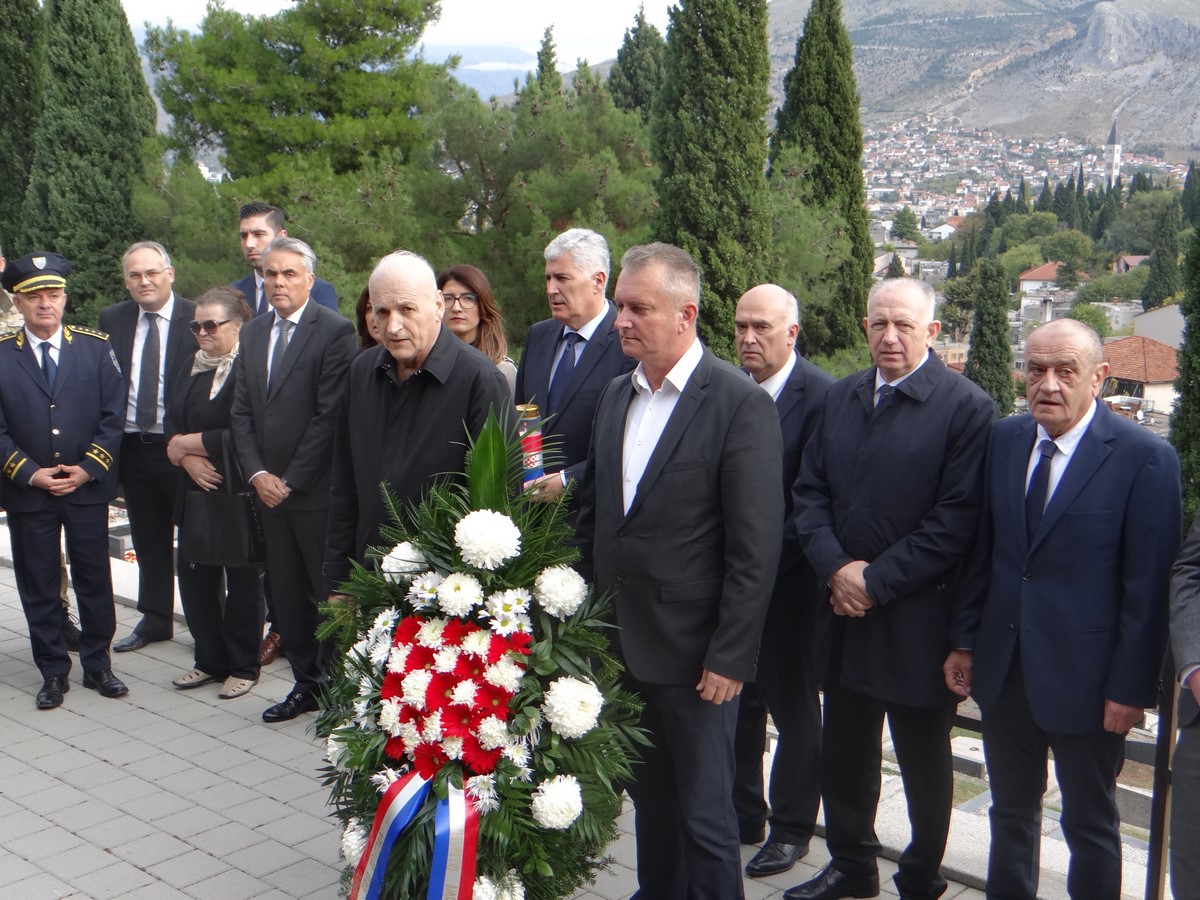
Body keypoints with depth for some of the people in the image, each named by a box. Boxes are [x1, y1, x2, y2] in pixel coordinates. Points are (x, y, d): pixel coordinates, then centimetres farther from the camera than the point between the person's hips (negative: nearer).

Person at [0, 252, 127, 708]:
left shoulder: (96, 347, 0)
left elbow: (113, 415, -1)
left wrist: (88, 468, -10)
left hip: (88, 488, 1)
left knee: (95, 580, 9)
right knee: (38, 586, 8)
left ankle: (98, 665, 23)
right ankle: (53, 673, 20)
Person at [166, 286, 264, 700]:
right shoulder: (197, 370, 12)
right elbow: (174, 424, 10)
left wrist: (190, 443, -12)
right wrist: (188, 459, -10)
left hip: (240, 494, -7)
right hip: (197, 491, 8)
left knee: (242, 580, 5)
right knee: (194, 574, 11)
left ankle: (243, 667, 19)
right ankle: (210, 660, 26)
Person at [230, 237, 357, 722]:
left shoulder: (335, 331, -9)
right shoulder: (253, 332, 12)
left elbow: (330, 417, -14)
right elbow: (241, 412, 12)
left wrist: (290, 481, -12)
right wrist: (257, 473, -1)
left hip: (316, 490, -6)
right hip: (269, 487, 6)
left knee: (329, 593, 1)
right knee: (286, 595, 12)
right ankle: (306, 684, 25)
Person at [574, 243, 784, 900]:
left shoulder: (742, 404, -13)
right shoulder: (616, 396, 9)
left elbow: (755, 549, -15)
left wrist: (730, 658, -16)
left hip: (690, 650, -6)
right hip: (618, 642, 6)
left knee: (704, 814, 6)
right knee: (648, 796, 19)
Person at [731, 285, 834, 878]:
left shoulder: (823, 396, -13)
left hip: (790, 581, -5)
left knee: (794, 707, 10)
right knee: (737, 701, 14)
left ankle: (791, 828, 26)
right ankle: (741, 814, 31)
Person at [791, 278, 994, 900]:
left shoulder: (966, 406, -10)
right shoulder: (839, 398, 9)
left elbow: (956, 520, -15)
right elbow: (809, 493, 7)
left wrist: (877, 581, -15)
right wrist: (836, 569, -9)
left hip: (919, 620, -5)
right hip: (846, 612, 5)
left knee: (924, 760, 12)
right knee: (843, 750, 16)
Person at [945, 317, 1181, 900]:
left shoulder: (1145, 458, -13)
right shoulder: (1004, 440, 4)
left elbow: (1147, 585, -13)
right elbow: (983, 551, 8)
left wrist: (1131, 687, -13)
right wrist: (964, 641, 7)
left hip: (1084, 677, -5)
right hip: (1004, 669, 5)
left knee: (1090, 824, 13)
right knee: (1011, 810, 19)